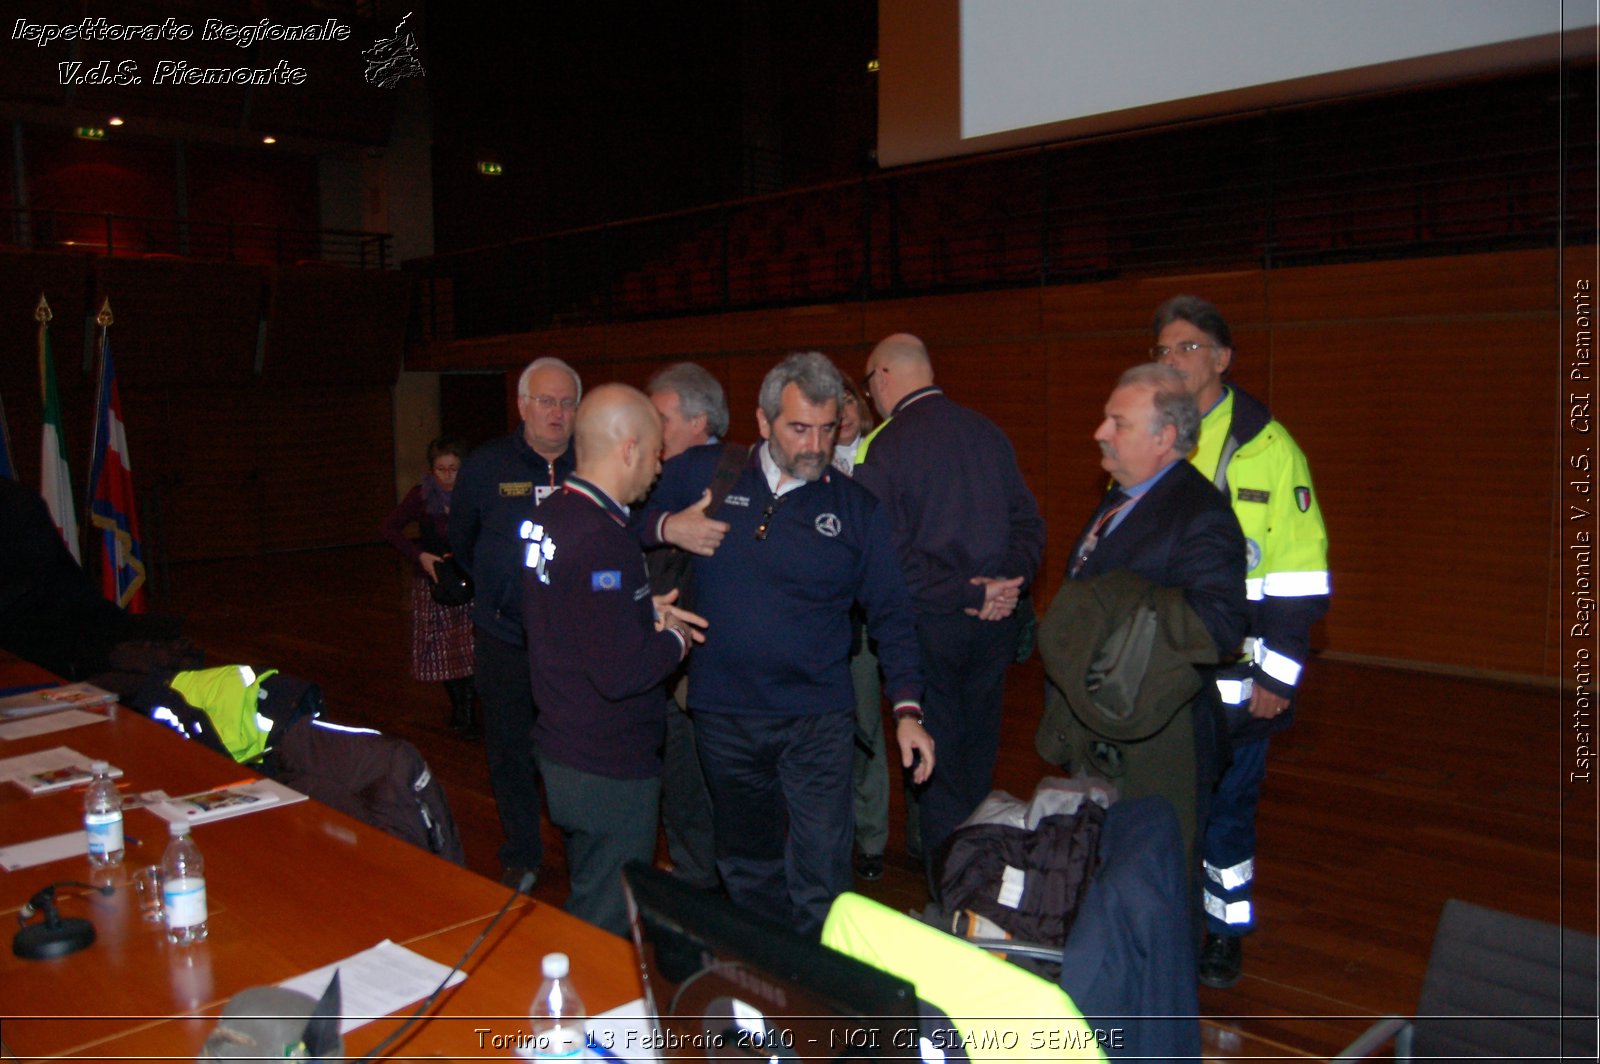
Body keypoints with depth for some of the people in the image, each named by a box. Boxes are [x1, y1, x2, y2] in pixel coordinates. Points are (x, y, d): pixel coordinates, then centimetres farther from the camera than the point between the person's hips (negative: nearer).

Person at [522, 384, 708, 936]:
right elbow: (620, 672, -30)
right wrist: (673, 640, -11)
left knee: (586, 903, 26)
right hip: (608, 770, -10)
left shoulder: (550, 516, 5)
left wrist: (648, 610, 5)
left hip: (561, 747, 10)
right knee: (610, 930, 7)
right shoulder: (601, 540, -26)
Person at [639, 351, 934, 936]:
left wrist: (908, 708, -6)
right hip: (724, 717, 2)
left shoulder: (855, 506, -1)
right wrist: (668, 527, -14)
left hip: (817, 722, -2)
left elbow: (891, 615, 2)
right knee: (747, 867, 19)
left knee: (820, 883, -3)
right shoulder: (703, 478, 0)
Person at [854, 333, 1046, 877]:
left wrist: (965, 595, -14)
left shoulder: (882, 447, -10)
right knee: (979, 753, 18)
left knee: (937, 758, 7)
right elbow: (1028, 519, 4)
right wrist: (1010, 583, -4)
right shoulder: (988, 431, 5)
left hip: (930, 623, -5)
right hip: (995, 624, 5)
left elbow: (889, 550, -17)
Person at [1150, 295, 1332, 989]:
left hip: (1233, 680, -4)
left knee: (1225, 807, 7)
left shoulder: (1267, 448, -5)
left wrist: (1278, 676, -10)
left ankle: (1224, 932, 26)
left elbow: (1300, 576, -7)